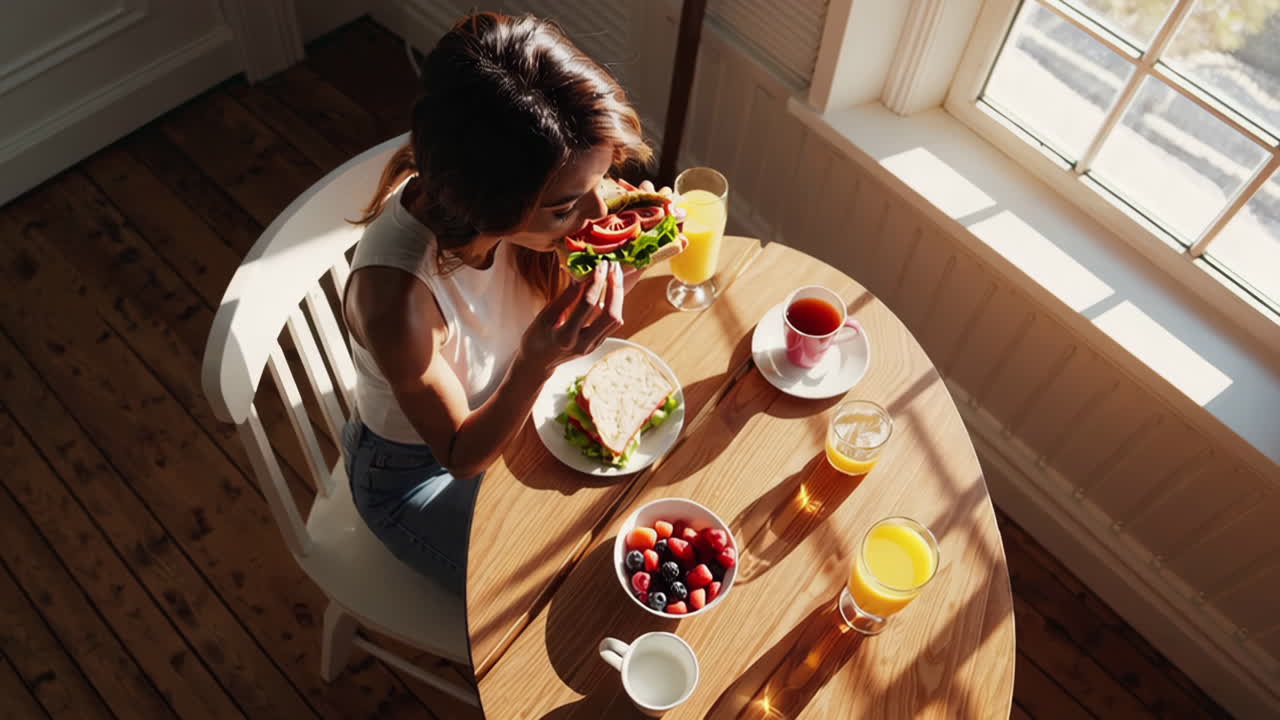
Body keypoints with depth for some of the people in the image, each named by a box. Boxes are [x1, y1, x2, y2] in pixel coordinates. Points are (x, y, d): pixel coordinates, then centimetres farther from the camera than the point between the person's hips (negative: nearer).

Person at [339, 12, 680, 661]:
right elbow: (463, 456, -26)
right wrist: (538, 362, -44)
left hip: (501, 407, 5)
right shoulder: (396, 290, -41)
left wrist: (623, 259, -29)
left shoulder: (519, 206, -27)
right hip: (419, 471, -5)